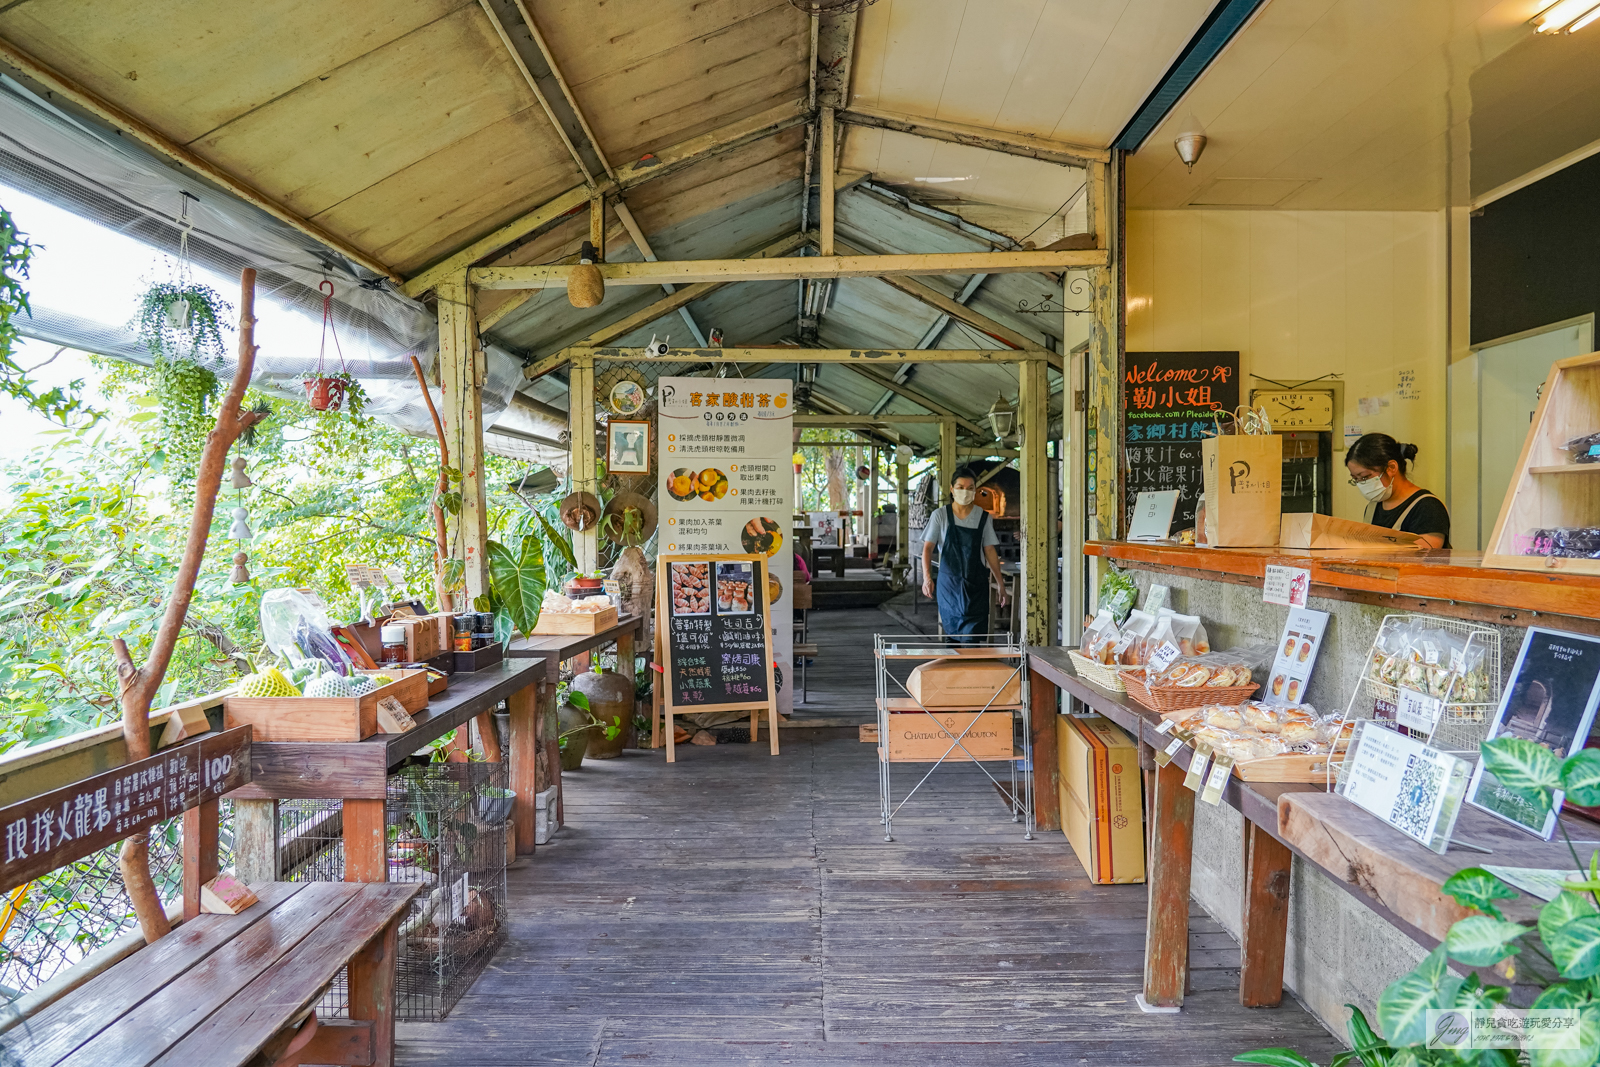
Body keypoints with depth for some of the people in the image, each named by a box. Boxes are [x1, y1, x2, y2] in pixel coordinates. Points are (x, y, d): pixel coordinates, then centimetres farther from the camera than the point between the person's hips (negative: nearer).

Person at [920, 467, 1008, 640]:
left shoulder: (983, 517, 2)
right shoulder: (940, 515, -1)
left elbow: (989, 551, 6)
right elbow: (928, 548, -6)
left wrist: (1001, 585, 3)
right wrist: (927, 577, -22)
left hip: (976, 585, 0)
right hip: (949, 583, 0)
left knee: (973, 634, -9)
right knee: (953, 632, 7)